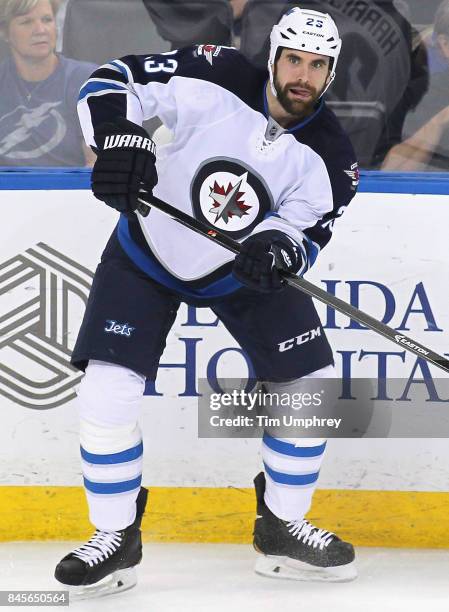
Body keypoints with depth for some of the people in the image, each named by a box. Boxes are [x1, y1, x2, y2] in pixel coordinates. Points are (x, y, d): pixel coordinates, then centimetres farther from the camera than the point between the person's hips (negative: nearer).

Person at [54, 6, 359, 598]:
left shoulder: (330, 157, -17)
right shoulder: (217, 79, -24)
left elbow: (305, 232, -18)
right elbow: (111, 82, -22)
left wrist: (278, 246, -41)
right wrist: (119, 140, -41)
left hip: (247, 268, 3)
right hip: (148, 253, -2)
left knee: (309, 387, -4)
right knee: (107, 393, -14)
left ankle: (282, 527, 15)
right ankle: (115, 538, 2)